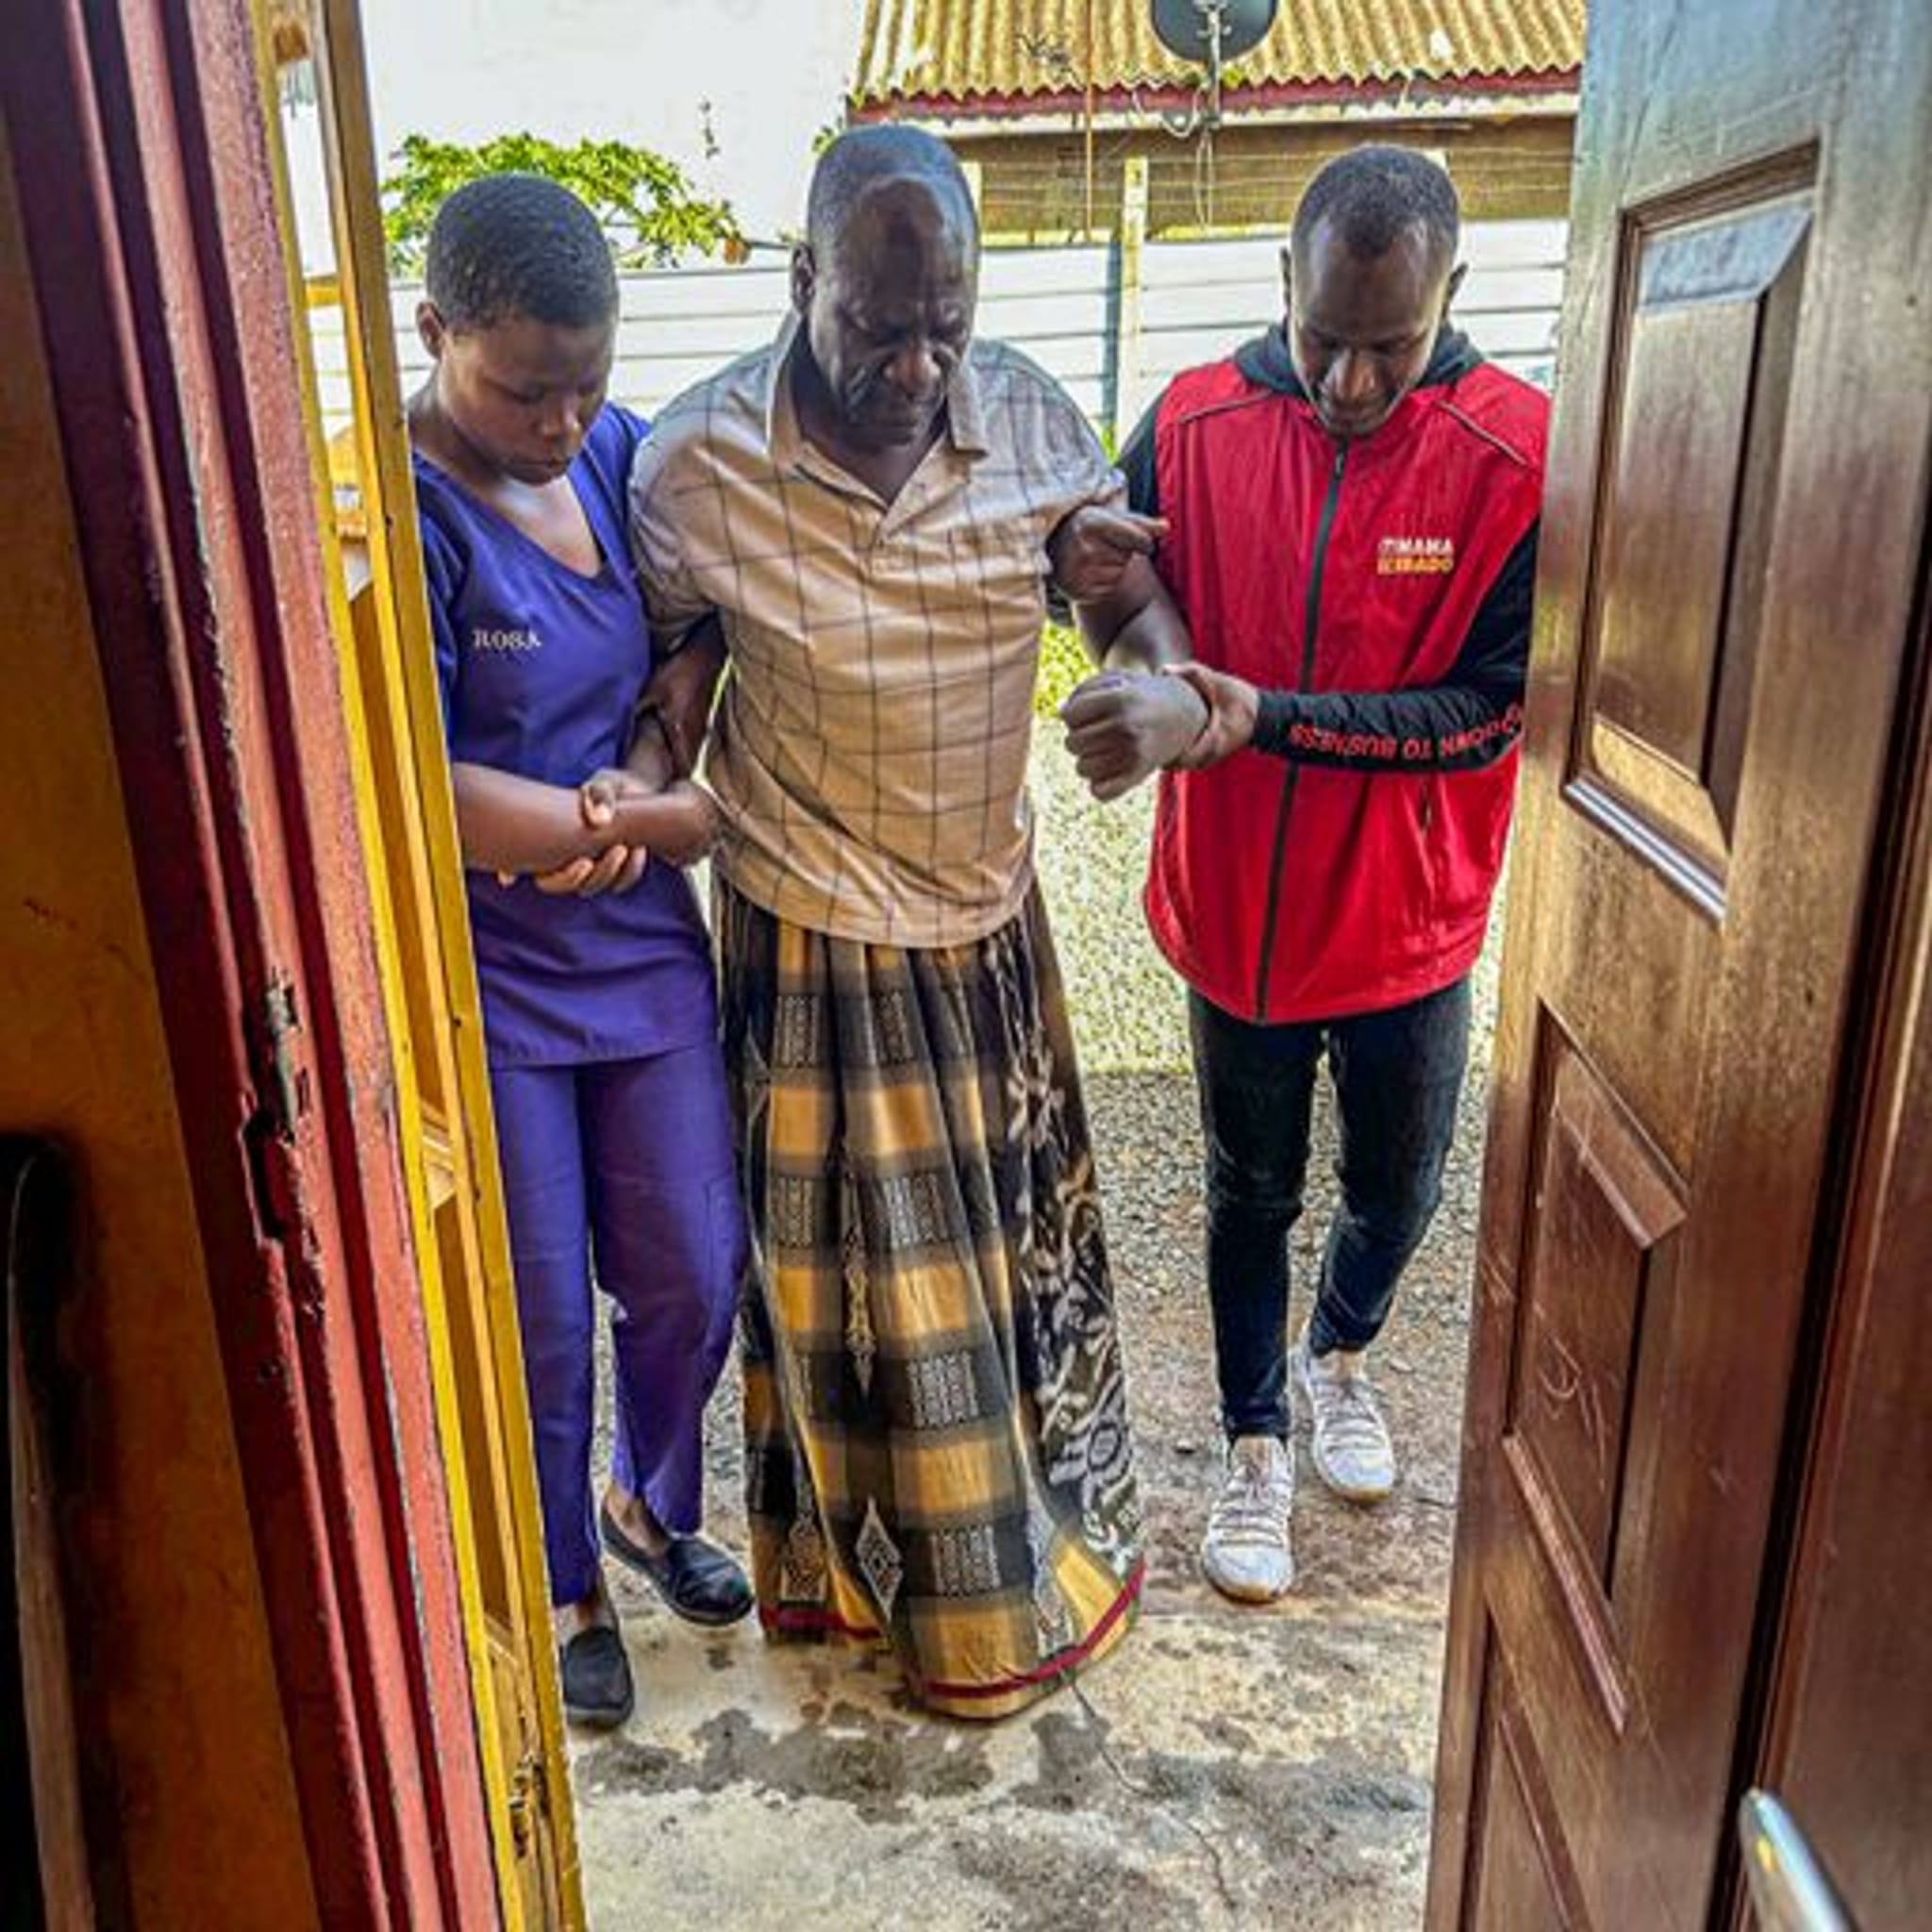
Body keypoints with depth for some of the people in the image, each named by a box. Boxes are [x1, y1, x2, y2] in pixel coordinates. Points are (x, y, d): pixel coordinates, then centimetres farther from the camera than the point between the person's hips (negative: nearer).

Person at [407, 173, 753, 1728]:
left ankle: (652, 1502, 46)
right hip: (481, 976, -5)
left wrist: (642, 780, -13)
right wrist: (681, 821, -17)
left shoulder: (622, 453, -1)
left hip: (643, 944, 5)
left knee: (691, 1275, 16)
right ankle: (562, 1588, 38)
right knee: (537, 1324, 10)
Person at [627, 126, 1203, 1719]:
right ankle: (887, 1570, 37)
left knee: (1016, 1233, 22)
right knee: (852, 1267, 11)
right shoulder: (699, 467, -17)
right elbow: (673, 661, -2)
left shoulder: (1029, 419, -9)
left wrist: (1173, 690, -23)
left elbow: (1129, 588, -1)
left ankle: (1040, 1527, 49)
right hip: (814, 945, -4)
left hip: (988, 919, 5)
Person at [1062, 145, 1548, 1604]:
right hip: (1238, 915, 1)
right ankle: (1258, 1445, 40)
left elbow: (1491, 710, -18)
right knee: (1251, 1195, 17)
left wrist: (1265, 718, -29)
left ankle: (1341, 1351, 54)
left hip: (1407, 925, 0)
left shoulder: (1519, 458, -16)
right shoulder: (1195, 422, -10)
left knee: (1396, 1192, 20)